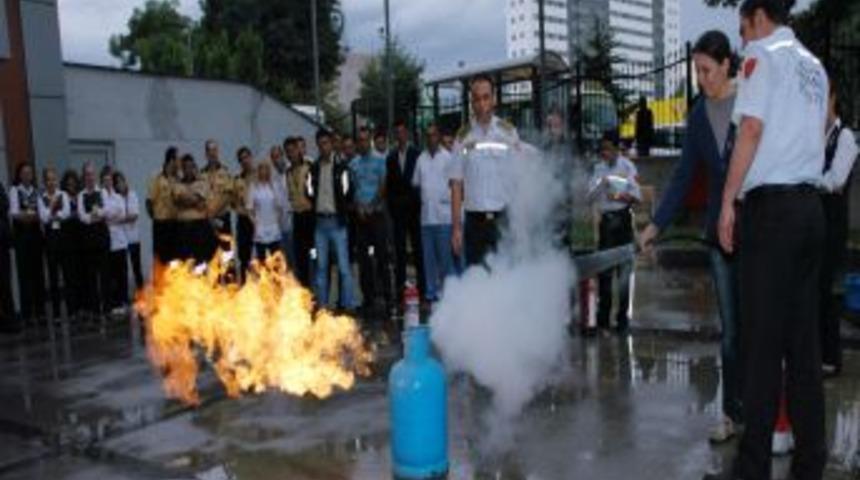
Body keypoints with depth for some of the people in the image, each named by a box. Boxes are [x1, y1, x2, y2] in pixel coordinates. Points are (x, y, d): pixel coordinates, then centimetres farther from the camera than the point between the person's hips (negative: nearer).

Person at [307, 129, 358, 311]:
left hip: (337, 222, -4)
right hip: (320, 222, 4)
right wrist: (313, 208, 5)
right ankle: (321, 305, 15)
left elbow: (347, 193, -2)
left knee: (343, 265, -5)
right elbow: (310, 192, 15)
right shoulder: (314, 168, 11)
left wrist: (343, 212, -6)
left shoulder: (341, 167, -1)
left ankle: (348, 304, 0)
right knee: (321, 266, 8)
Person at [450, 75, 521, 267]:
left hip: (504, 218, 0)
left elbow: (519, 179, 3)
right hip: (475, 220, 1)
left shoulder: (509, 133, 4)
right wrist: (456, 226, -2)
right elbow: (456, 184, 4)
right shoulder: (463, 137, 5)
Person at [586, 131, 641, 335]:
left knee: (624, 270, -3)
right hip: (605, 220, 4)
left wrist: (620, 196, -21)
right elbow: (590, 197, 5)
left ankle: (623, 317, 4)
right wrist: (602, 183, -11)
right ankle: (603, 318, 16)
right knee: (604, 270, 7)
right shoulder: (599, 168, 11)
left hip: (622, 219, -4)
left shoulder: (627, 166, -1)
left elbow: (637, 196, -4)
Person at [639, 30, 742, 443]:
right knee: (731, 328, 9)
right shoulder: (699, 114, 8)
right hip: (720, 231, 4)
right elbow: (684, 176, 9)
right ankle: (733, 412, 18)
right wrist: (656, 224, 3)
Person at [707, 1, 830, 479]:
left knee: (762, 339, -6)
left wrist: (728, 200, -10)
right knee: (803, 337, 8)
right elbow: (814, 134, 18)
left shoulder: (762, 55, 0)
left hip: (771, 205, -7)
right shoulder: (814, 66, 22)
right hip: (811, 205, 7)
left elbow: (751, 130, -11)